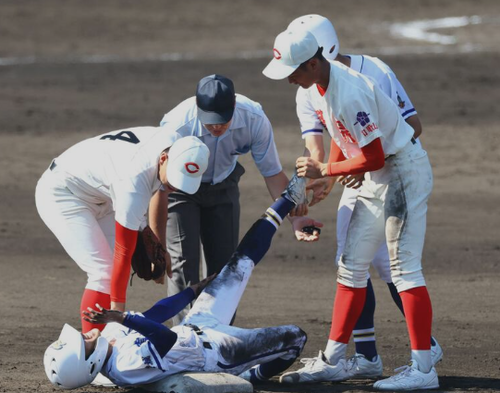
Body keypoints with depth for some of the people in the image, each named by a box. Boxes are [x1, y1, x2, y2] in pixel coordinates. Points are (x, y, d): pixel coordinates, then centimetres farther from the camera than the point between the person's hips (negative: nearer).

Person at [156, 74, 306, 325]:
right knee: (183, 263, -14)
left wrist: (295, 216, -27)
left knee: (226, 264, 4)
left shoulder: (254, 120, -29)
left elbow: (272, 172, -15)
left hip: (222, 188, 3)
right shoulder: (178, 125, -38)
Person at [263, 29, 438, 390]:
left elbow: (374, 157, -26)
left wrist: (325, 170, -17)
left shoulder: (349, 94, -29)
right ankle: (334, 361, 16)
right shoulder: (319, 85, 0)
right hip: (377, 177, 10)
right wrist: (323, 179, 10)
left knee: (404, 266, -12)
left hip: (404, 168, -10)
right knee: (352, 265, 11)